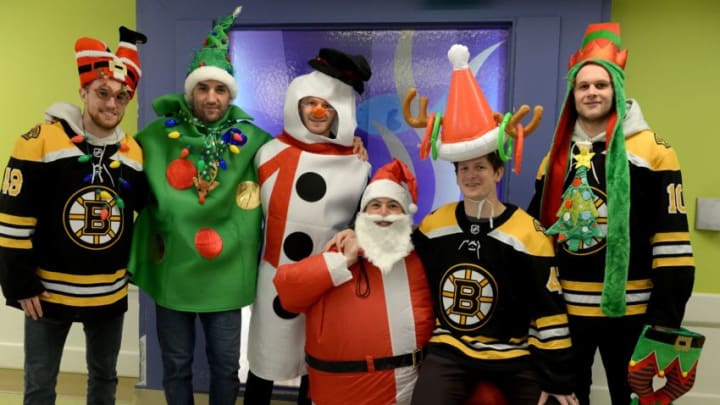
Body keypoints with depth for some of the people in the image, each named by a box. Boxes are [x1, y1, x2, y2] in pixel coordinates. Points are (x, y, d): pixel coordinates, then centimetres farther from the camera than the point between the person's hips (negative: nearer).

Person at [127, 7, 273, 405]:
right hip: (171, 272, 1)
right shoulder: (159, 136, -5)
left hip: (226, 275, 0)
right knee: (176, 365, 18)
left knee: (226, 366, 16)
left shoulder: (251, 140, -5)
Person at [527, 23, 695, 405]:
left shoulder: (652, 150, -7)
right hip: (564, 306, 4)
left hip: (629, 307, -4)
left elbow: (672, 239, -10)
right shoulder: (557, 156, 8)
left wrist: (667, 314, -13)